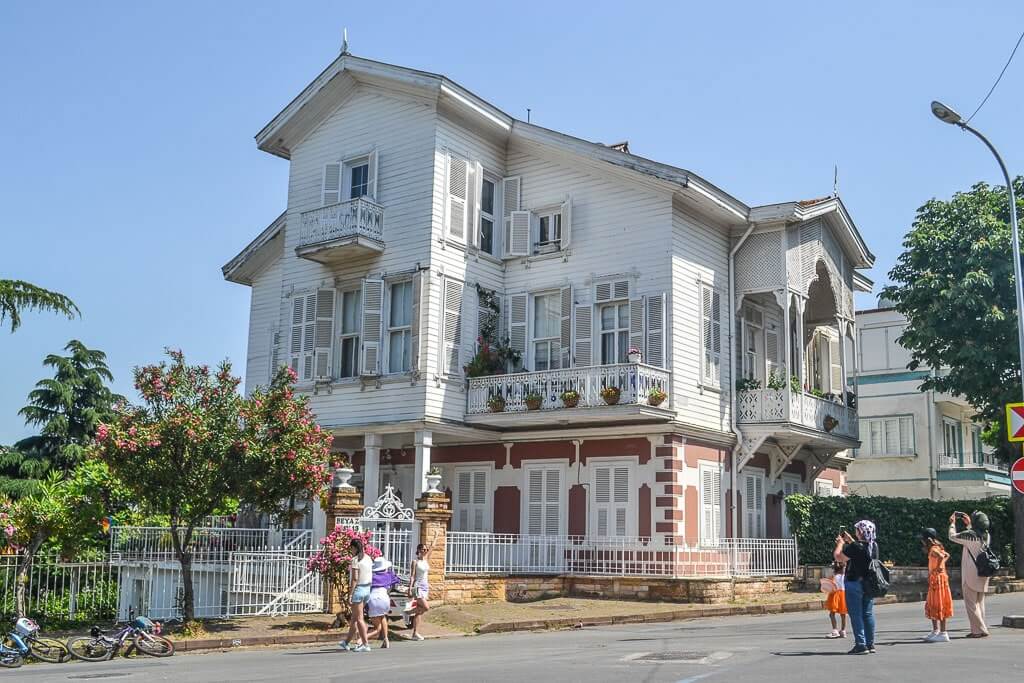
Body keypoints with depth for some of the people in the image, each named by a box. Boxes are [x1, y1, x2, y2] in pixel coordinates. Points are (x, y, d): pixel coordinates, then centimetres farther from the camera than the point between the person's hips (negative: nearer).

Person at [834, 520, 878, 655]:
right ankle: (870, 644, 15)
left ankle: (861, 645, -3)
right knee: (868, 614, 11)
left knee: (856, 614, -1)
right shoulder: (874, 546, 3)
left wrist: (840, 543, -1)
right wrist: (850, 541, 24)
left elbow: (838, 557, -15)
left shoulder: (856, 547, -20)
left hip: (855, 583, -7)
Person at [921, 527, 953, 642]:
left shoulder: (933, 549, -16)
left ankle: (943, 633, -5)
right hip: (934, 579, 10)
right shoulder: (937, 548, 13)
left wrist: (938, 567, -23)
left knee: (939, 606, -6)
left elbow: (941, 556, -36)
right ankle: (935, 631, 23)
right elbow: (946, 555, 28)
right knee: (932, 606, 16)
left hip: (938, 578, -10)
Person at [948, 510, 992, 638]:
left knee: (971, 603, -1)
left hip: (970, 575, -7)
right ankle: (979, 629, 17)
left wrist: (952, 523, 4)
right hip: (982, 575, 7)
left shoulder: (970, 535, -18)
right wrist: (968, 525, 27)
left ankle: (980, 630, -4)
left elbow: (952, 536, -9)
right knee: (979, 603, 15)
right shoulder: (986, 535, 4)